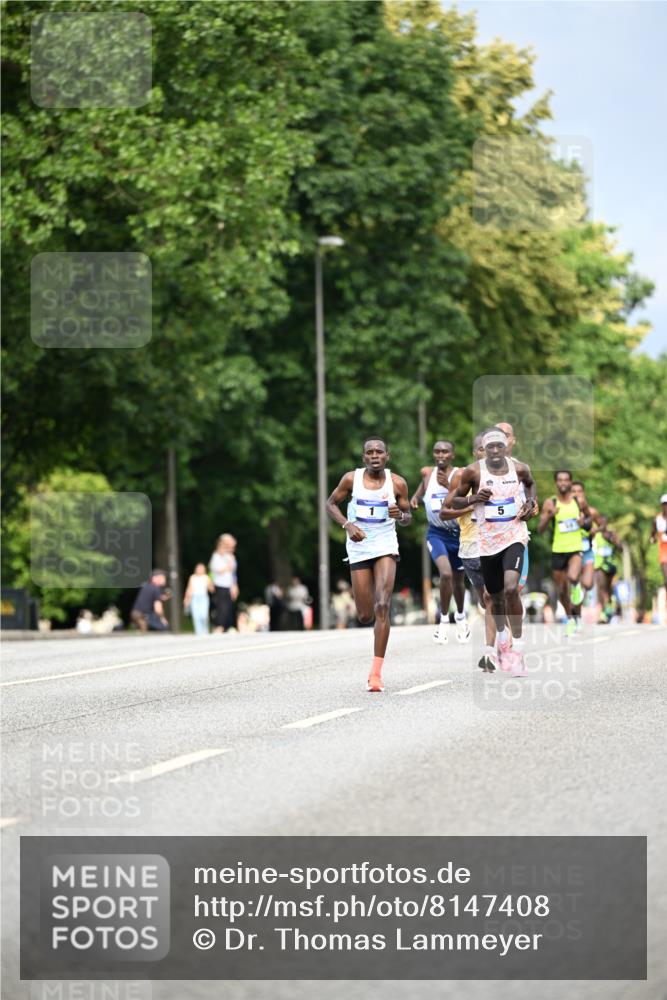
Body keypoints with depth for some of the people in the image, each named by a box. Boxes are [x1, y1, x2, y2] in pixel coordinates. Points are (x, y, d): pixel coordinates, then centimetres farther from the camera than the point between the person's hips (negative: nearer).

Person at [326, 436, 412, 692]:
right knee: (365, 616, 1)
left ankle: (376, 673, -15)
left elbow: (408, 518, 8)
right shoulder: (351, 479, -4)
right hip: (358, 547, 1)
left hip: (386, 546, -1)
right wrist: (347, 525, -10)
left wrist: (400, 515, -16)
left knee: (382, 607, -17)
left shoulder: (397, 483, -3)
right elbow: (331, 504, 7)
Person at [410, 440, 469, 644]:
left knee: (458, 579, 16)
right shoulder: (427, 473, -3)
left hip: (458, 532, 0)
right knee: (446, 573, -24)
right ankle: (444, 620, -8)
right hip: (437, 533, 0)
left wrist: (449, 487, -33)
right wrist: (415, 499, -1)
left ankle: (460, 616, 44)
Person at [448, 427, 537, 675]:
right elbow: (455, 501, 3)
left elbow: (530, 484, 21)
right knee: (496, 596, 15)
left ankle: (517, 648, -15)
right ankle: (501, 637, 44)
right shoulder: (474, 471, -7)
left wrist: (531, 502, 2)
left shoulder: (519, 468, -3)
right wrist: (472, 499, -17)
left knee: (511, 588, -23)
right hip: (488, 541, 1)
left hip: (514, 536, -1)